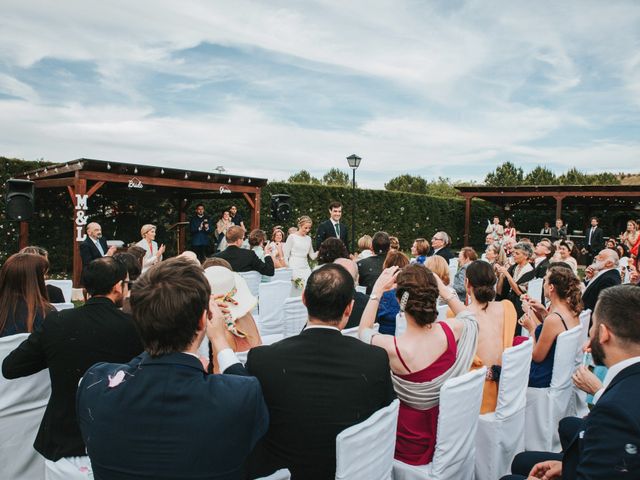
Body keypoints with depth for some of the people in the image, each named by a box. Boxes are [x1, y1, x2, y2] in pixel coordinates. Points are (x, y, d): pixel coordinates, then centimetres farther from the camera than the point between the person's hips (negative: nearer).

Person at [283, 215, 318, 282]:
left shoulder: (308, 238, 10)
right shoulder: (292, 237, -3)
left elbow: (312, 256, 12)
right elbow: (286, 255, -1)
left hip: (306, 268, 4)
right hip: (294, 268, -4)